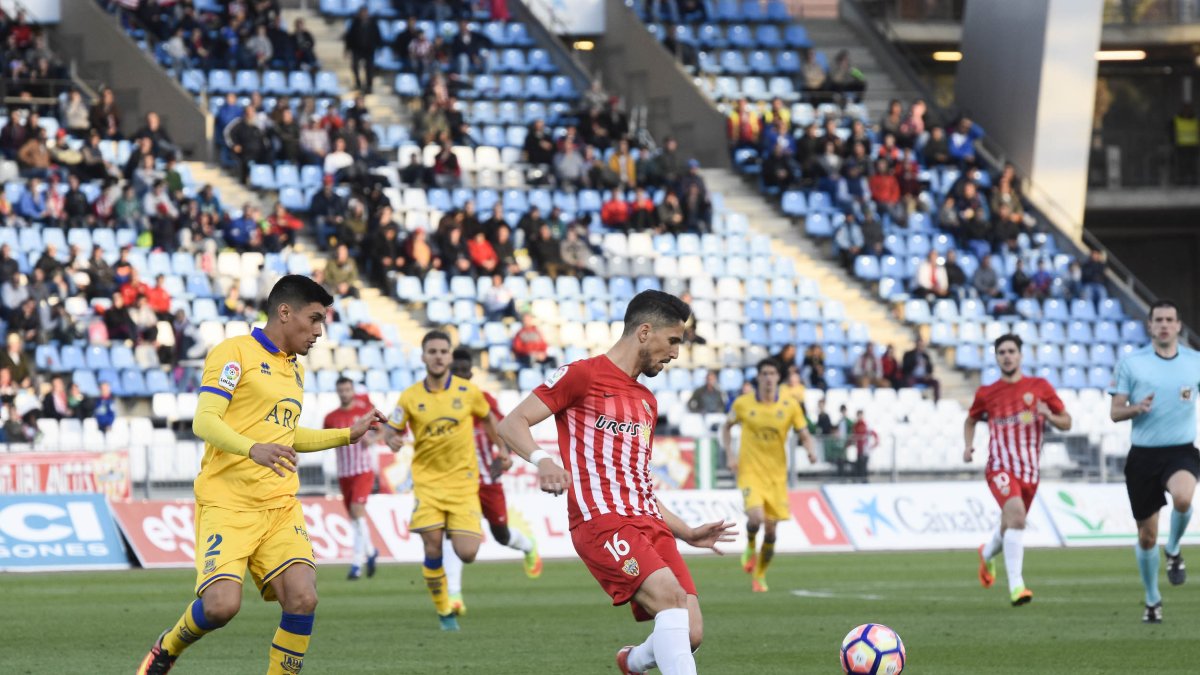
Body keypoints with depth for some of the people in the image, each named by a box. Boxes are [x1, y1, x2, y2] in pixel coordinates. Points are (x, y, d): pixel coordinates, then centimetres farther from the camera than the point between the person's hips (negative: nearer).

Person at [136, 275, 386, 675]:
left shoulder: (294, 370, 21)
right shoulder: (235, 352, -4)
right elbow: (204, 422, -15)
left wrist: (349, 434, 31)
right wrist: (254, 448, -31)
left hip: (280, 507, 7)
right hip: (227, 504, -7)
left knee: (303, 599, -15)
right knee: (221, 605, -21)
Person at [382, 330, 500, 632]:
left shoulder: (468, 391, 0)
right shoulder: (410, 397, -1)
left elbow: (487, 418, 18)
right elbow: (391, 429, 5)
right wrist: (391, 439, -18)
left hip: (463, 481, 0)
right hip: (427, 481, 0)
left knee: (466, 554, -11)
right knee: (432, 548, -11)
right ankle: (444, 612, 7)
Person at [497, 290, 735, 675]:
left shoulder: (647, 402, 25)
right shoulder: (583, 376, 1)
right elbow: (511, 425, -6)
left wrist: (688, 534, 26)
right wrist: (542, 459, -26)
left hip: (648, 524, 7)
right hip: (602, 523, -7)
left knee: (689, 634, -5)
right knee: (672, 598, -27)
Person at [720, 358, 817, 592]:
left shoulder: (790, 406, -2)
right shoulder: (743, 404, -2)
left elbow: (805, 435, 4)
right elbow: (726, 426, 14)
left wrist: (811, 450, -19)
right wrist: (730, 454, 0)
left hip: (776, 474, 2)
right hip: (750, 471, -2)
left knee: (770, 529, 3)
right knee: (756, 517, -26)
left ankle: (759, 575, 24)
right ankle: (750, 547, 9)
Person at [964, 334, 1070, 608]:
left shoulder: (1040, 387, 4)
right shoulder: (986, 394, 5)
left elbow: (1066, 423, 8)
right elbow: (971, 420, 23)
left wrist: (1049, 416, -13)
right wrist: (968, 446, 6)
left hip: (1029, 470, 3)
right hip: (1000, 467, -3)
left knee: (1010, 526, 15)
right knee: (1016, 512, -28)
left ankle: (987, 554, 52)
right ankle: (1016, 586, -30)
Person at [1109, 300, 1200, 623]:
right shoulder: (1131, 363, 1)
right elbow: (1115, 412, 2)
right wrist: (1137, 408, -18)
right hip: (1143, 454, 1)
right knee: (1147, 536, 5)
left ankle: (1173, 550, -4)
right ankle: (1152, 600, 26)